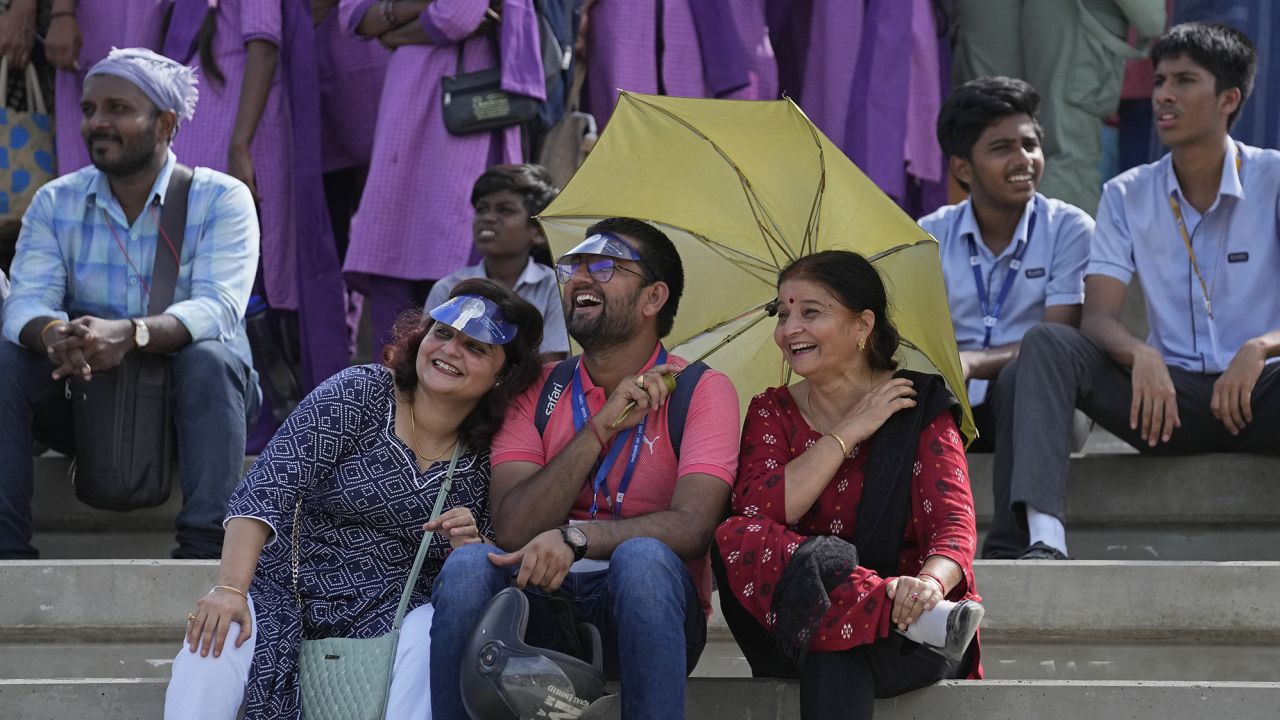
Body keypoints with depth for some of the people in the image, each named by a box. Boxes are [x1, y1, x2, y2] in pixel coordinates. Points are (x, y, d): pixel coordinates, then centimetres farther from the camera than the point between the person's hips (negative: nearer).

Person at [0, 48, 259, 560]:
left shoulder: (221, 199, -6)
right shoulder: (55, 203, 4)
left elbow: (219, 309, -22)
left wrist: (130, 335, -42)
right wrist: (54, 335, -37)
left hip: (184, 399, -3)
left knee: (211, 359, -34)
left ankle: (205, 549, -38)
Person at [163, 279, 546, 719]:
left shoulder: (487, 459, 4)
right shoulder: (357, 394, -5)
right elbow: (265, 491, -14)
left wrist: (471, 548, -15)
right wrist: (230, 590, -27)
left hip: (388, 612, 1)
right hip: (288, 594, -1)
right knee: (215, 635, -31)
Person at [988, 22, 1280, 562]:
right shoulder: (1129, 197, 10)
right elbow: (1097, 318, -1)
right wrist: (1142, 356, -25)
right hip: (1172, 397, 3)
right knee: (1047, 344, -21)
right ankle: (1041, 538, -40)